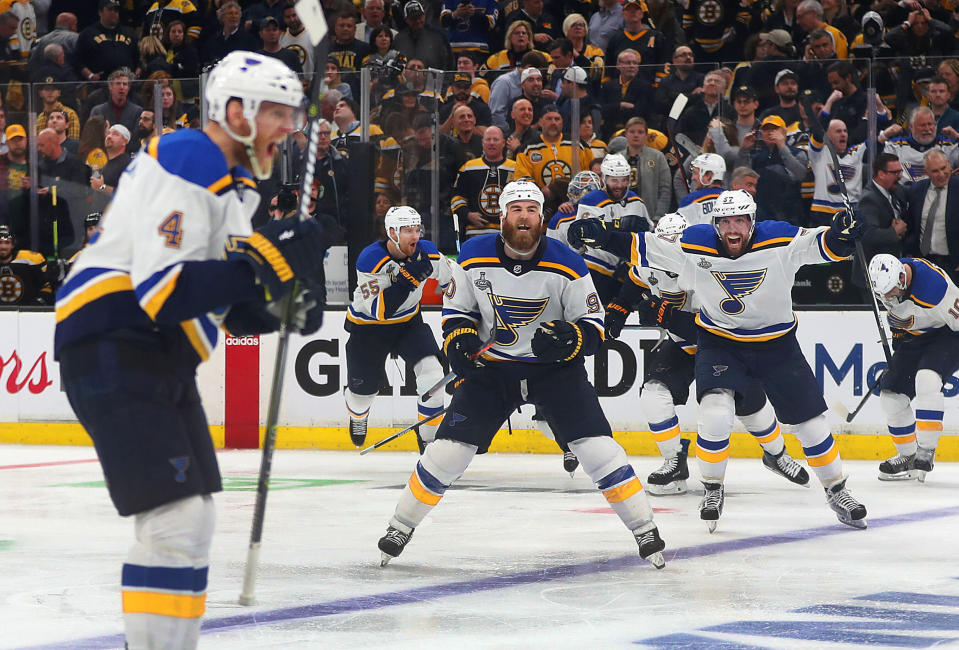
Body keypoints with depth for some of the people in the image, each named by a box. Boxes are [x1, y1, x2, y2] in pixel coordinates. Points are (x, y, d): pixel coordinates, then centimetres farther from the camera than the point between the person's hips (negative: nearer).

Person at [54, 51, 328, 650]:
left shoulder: (238, 184, 17)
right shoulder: (187, 165, -16)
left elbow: (225, 305, 20)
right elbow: (162, 291, -25)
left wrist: (283, 308, 0)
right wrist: (261, 265, -28)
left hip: (162, 355, 11)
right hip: (113, 346, -11)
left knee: (190, 523, 16)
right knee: (176, 517, -18)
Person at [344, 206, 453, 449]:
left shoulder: (426, 252, -16)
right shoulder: (370, 260, -30)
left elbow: (449, 280, 5)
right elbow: (378, 310, -34)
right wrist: (405, 280, -43)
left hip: (408, 321, 3)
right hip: (368, 326, -3)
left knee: (431, 370, -20)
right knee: (363, 389, 9)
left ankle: (428, 436, -4)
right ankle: (358, 416, 48)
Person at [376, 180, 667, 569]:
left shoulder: (566, 265, -14)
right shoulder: (475, 257, -10)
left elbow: (594, 326, -7)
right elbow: (456, 308, 6)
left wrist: (569, 338, -29)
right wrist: (459, 340, -14)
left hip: (554, 366, -1)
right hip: (491, 366, 1)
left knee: (596, 446, -14)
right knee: (449, 449, -6)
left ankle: (645, 530, -2)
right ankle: (401, 527, 12)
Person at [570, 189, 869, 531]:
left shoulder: (779, 240, -20)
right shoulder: (695, 245, -17)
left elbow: (822, 244, -22)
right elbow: (644, 248, -9)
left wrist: (841, 234, -44)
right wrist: (602, 237, -17)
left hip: (777, 344, 0)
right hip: (720, 343, 0)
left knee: (811, 422, 5)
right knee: (716, 413, -22)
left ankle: (837, 492, 27)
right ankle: (712, 490, 2)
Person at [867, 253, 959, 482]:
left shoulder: (934, 286, -37)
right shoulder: (885, 275, -13)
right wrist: (897, 334, 20)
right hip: (913, 336, 7)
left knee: (926, 380, -31)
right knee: (891, 394, 0)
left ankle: (925, 452, -26)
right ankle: (907, 456, 16)